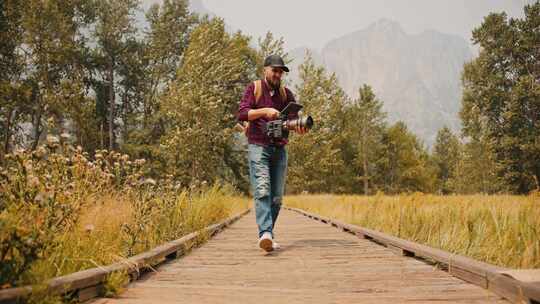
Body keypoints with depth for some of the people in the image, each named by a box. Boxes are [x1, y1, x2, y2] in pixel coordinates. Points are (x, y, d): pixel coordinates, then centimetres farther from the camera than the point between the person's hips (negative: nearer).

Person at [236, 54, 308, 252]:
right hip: (258, 147, -4)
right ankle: (265, 233, -28)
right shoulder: (254, 88, 6)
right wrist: (264, 111, -17)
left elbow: (294, 120, 3)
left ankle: (267, 235, 15)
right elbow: (241, 114, -5)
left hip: (279, 149, 4)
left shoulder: (286, 94, 14)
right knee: (262, 191, -18)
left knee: (277, 197, 3)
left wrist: (300, 128, -20)